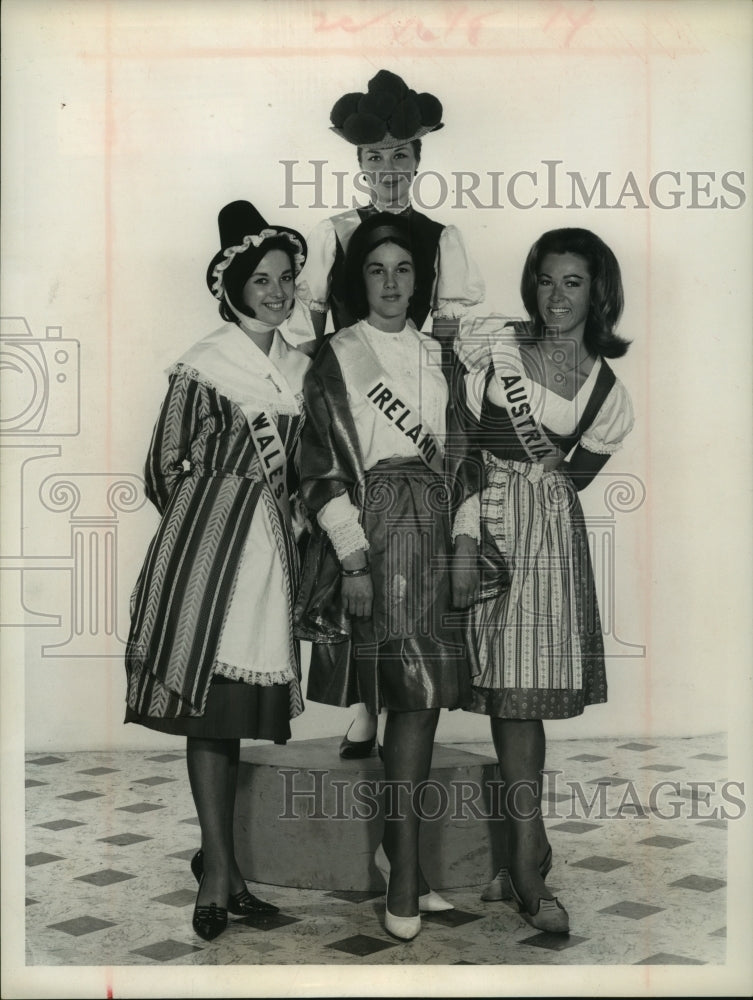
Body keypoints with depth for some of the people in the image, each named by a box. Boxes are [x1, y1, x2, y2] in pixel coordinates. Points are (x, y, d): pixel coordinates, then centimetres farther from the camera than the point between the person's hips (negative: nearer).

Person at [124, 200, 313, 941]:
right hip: (210, 541, -5)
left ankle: (216, 856, 21)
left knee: (243, 705, 8)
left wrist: (284, 519, 14)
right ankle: (220, 866, 3)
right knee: (210, 698, -4)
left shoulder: (300, 365, 11)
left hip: (272, 542, 6)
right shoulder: (203, 365, -7)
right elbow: (164, 466, -2)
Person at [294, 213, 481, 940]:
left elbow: (458, 456, 16)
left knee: (419, 695, 1)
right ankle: (404, 874, 2)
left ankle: (395, 843, 17)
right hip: (372, 530, -4)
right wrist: (353, 557, -13)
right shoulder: (336, 357, 2)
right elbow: (321, 467, -4)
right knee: (416, 696, -8)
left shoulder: (435, 356, 16)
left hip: (434, 530, 4)